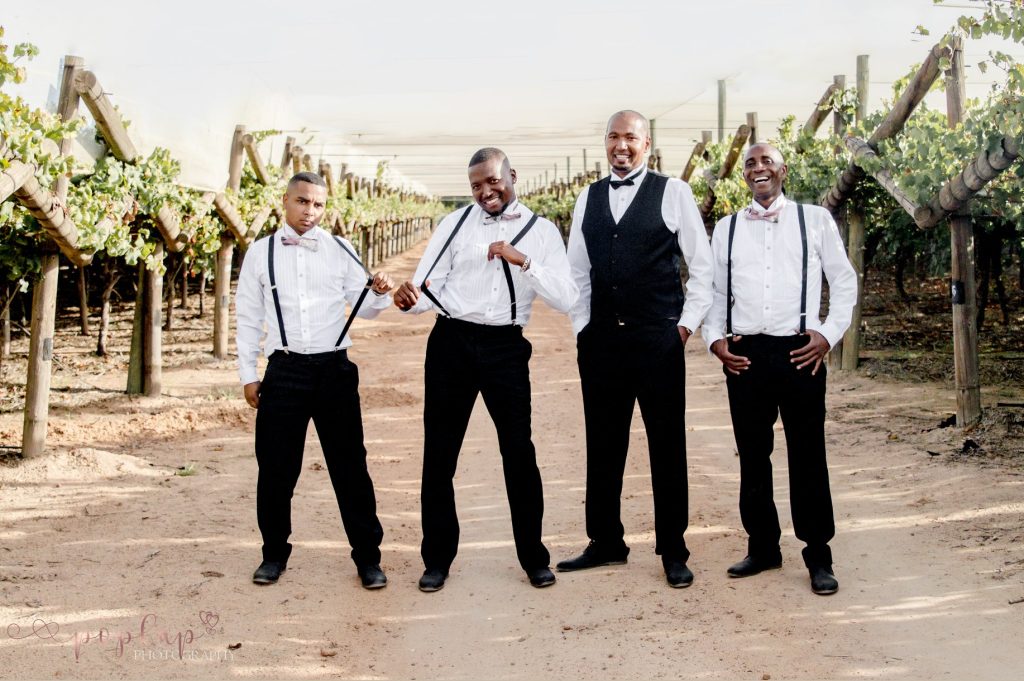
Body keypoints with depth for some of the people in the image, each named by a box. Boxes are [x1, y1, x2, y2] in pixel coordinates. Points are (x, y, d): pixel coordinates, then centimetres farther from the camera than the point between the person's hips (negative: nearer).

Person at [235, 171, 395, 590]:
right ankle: (274, 553, 25)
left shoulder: (339, 251, 4)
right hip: (284, 371, 0)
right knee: (276, 468, 7)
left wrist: (379, 293, -16)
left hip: (334, 369, 0)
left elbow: (364, 307, 6)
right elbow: (248, 317, 8)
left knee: (349, 466, 4)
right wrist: (248, 374, 5)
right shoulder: (261, 253, 5)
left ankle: (367, 557, 14)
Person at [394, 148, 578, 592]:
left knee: (519, 451, 3)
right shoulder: (455, 224, 5)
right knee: (439, 452, 6)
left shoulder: (541, 231, 4)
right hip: (451, 342, 1)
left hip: (505, 345, -1)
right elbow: (430, 285, 1)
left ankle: (534, 558, 19)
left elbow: (565, 299, -6)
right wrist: (409, 299, -21)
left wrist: (522, 261, -17)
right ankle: (437, 559, 20)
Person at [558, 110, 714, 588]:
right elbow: (578, 271, 14)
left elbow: (702, 266, 1)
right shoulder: (588, 199, 11)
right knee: (603, 445, 10)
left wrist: (687, 324, -3)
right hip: (600, 340, 4)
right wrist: (581, 327, 7)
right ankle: (605, 543, 23)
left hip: (658, 339, -4)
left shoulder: (673, 193, 0)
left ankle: (673, 551, 12)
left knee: (667, 446, 2)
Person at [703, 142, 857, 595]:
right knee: (752, 456, 9)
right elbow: (715, 290, 15)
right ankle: (762, 546, 22)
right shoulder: (726, 228, 11)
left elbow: (844, 281, 7)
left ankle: (818, 556, 11)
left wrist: (828, 333, -4)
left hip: (799, 353, -2)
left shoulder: (815, 220, 4)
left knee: (807, 456, 1)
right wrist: (714, 338, 2)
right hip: (744, 354, 3)